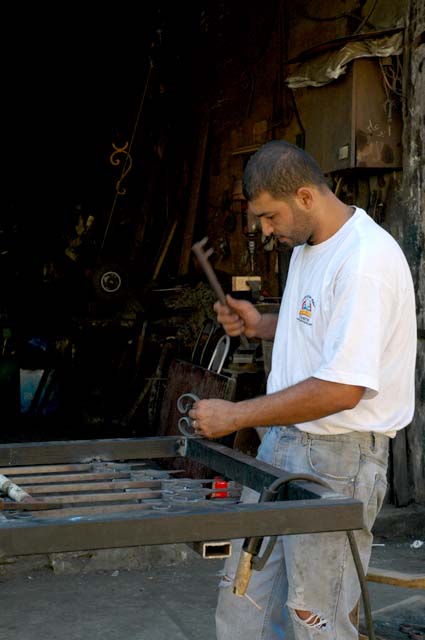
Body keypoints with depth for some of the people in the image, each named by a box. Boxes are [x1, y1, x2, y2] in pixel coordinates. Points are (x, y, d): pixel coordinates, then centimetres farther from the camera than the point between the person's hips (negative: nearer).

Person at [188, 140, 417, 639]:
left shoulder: (365, 260, -22)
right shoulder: (306, 247, 10)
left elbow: (341, 389, -26)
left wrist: (234, 416, -19)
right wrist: (261, 326, 8)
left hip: (338, 456, -9)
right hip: (281, 444, 9)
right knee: (241, 599, 15)